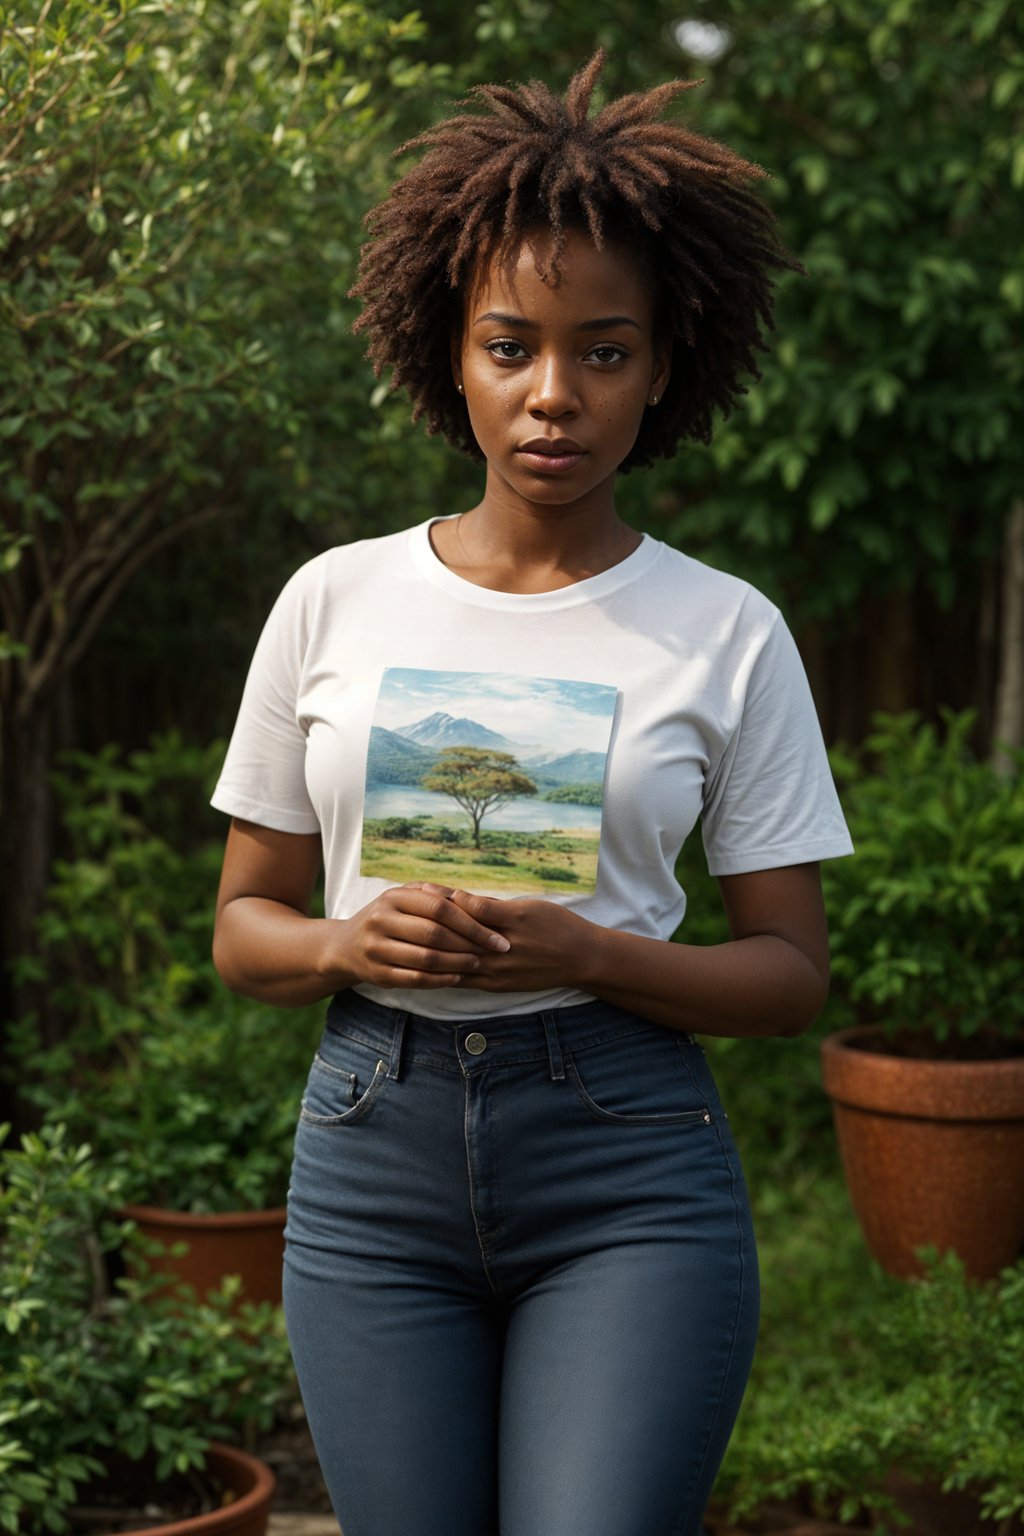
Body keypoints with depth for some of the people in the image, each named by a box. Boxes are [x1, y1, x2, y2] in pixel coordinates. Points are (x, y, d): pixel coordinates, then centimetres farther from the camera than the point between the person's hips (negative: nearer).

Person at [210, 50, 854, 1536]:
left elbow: (791, 971, 3)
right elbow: (245, 925, 10)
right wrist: (349, 946, -12)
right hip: (375, 1145, 2)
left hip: (630, 1169, -2)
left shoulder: (727, 634, 2)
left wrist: (584, 954, -15)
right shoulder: (335, 602, 6)